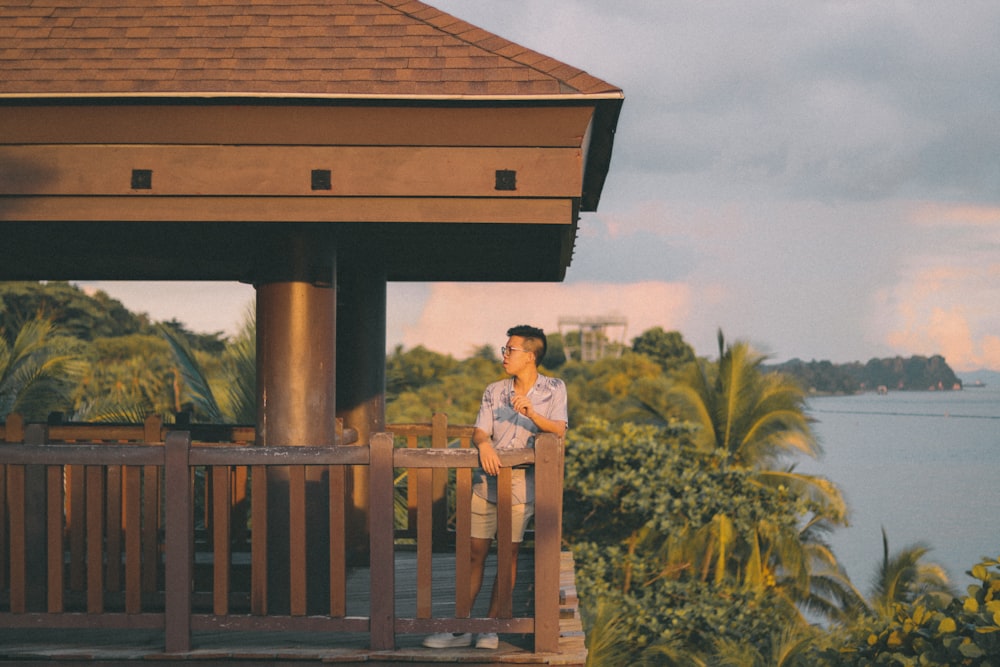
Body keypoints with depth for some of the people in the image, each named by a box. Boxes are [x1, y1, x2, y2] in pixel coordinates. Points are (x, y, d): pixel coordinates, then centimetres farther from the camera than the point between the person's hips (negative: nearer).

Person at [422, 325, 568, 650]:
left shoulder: (554, 389, 0)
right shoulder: (494, 391, 8)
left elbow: (559, 431, -12)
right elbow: (480, 431, 0)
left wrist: (531, 414, -29)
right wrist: (483, 444, -23)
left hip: (521, 485, -2)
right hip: (485, 481, 3)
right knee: (475, 552, 2)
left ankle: (491, 627, 9)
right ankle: (460, 628, 7)